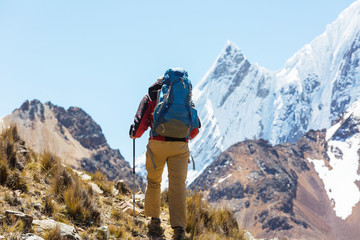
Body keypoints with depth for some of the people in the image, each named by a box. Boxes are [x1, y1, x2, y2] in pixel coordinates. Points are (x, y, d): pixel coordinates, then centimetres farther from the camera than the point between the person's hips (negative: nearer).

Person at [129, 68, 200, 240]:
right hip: (180, 146, 1)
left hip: (157, 144, -1)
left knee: (153, 182, 18)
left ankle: (154, 222, 20)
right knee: (178, 185, -2)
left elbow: (140, 122, 0)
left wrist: (134, 134, 22)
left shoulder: (151, 96, 11)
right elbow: (196, 126, 15)